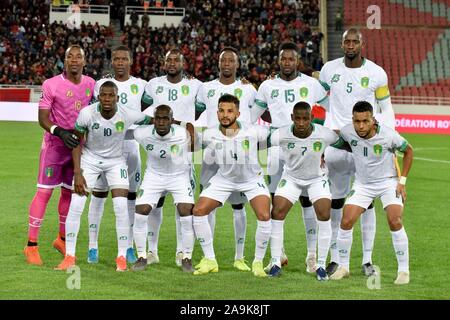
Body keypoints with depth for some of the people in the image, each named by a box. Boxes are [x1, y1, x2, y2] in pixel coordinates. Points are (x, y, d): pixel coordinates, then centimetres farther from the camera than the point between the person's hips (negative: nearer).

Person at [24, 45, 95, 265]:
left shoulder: (90, 84, 3)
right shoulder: (52, 85, -12)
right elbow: (42, 117, -12)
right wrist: (60, 132, -27)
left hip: (78, 145, 5)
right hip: (54, 145, -5)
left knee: (69, 192, 12)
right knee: (44, 192, -7)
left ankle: (62, 239, 28)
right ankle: (32, 245, -4)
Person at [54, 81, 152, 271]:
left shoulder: (128, 115, -22)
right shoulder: (87, 113, -22)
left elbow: (152, 120, -3)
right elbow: (77, 142, -10)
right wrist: (77, 173, -13)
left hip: (116, 161, 0)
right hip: (90, 158, 0)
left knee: (121, 207, -12)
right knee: (76, 204, -10)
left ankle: (122, 257, 1)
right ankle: (69, 256, 0)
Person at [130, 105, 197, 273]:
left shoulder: (183, 135, -29)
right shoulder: (142, 134, -25)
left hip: (180, 176, -1)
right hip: (154, 176, 2)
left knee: (187, 215, -14)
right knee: (140, 214, -8)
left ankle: (187, 258, 5)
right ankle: (142, 257, 10)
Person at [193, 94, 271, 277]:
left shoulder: (253, 132, -27)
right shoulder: (209, 135, -21)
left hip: (252, 179, -2)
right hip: (224, 179, 2)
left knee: (264, 216, -22)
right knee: (198, 211, -9)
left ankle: (258, 263, 0)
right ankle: (210, 261, 6)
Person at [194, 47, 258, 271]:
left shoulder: (247, 89, 5)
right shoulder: (206, 88, 10)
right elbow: (195, 115, 19)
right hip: (212, 152, 1)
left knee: (238, 205, 2)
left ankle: (239, 257, 9)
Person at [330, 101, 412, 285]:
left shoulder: (388, 135, -23)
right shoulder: (347, 132, -16)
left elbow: (408, 151, -5)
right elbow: (339, 142, 11)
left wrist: (402, 181, -7)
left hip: (388, 182, -3)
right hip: (362, 184, 3)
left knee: (395, 222, -20)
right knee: (346, 222, -8)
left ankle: (404, 270, -6)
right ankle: (343, 267, 10)